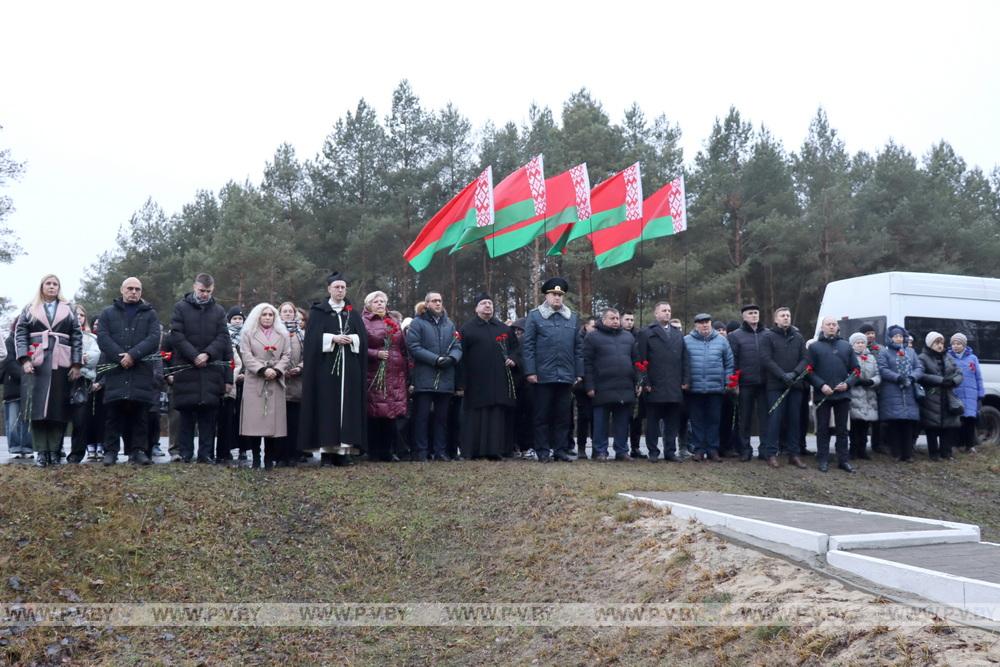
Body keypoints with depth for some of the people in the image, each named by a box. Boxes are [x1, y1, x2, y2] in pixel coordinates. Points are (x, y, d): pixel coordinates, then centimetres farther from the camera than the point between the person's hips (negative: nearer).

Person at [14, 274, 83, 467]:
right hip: (36, 363, 0)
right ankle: (41, 451, -3)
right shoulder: (30, 309, 15)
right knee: (37, 406, -6)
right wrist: (24, 359, -8)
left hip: (61, 364, 0)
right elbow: (20, 334, 6)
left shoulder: (69, 309, 15)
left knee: (59, 408, -3)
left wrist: (76, 364, 0)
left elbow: (77, 337, 10)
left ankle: (55, 451, 1)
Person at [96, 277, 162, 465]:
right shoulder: (108, 313, 15)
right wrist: (120, 357, -12)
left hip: (142, 370, 0)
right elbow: (102, 338, 2)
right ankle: (111, 450, 4)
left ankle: (138, 450, 4)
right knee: (113, 412, -1)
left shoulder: (149, 314, 15)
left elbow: (154, 338, 0)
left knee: (140, 412, -1)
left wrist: (133, 355, -13)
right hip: (114, 370, 0)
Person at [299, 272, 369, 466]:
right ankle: (326, 451, -5)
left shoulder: (353, 313, 15)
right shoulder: (318, 311, 6)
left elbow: (363, 336, 7)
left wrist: (351, 339, -12)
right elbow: (313, 337, -4)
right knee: (327, 406, -6)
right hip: (325, 366, -3)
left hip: (349, 367, 3)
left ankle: (343, 449, 0)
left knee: (347, 405, -1)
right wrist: (333, 338, -15)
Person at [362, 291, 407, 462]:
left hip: (395, 375, 4)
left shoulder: (394, 322, 18)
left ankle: (388, 450, 9)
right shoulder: (363, 322, 3)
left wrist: (405, 369, 10)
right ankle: (374, 452, 4)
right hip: (373, 375, -4)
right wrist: (376, 354, -16)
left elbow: (403, 348, 17)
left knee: (392, 412, 2)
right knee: (374, 413, -4)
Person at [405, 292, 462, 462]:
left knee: (442, 416, 8)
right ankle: (421, 452, 3)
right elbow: (413, 347, -9)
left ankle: (440, 451, 14)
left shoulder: (450, 324, 17)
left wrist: (452, 358, -12)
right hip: (424, 379, -5)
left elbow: (457, 346, 11)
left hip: (446, 379, 5)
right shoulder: (417, 323, 1)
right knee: (422, 416, -2)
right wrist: (436, 359, -17)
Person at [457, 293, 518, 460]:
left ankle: (494, 450, 2)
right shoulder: (466, 329, 6)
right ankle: (473, 451, 3)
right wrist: (461, 383, -7)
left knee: (497, 415, 0)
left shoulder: (504, 329, 17)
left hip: (499, 382, 3)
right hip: (476, 382, -3)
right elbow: (461, 357, 0)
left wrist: (513, 359, -1)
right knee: (476, 417, -2)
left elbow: (515, 348, 23)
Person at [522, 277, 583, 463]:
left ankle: (561, 449, 15)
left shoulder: (572, 317, 11)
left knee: (563, 415, 8)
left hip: (566, 376, 3)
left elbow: (578, 347, 11)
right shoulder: (535, 316, 1)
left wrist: (579, 373, 5)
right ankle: (543, 451, 10)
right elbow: (528, 345, -3)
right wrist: (530, 371, -10)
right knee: (542, 415, 4)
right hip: (543, 376, -3)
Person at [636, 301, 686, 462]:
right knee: (653, 421, 2)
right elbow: (641, 360, -3)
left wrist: (685, 381, 6)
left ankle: (670, 451, 13)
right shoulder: (646, 333, 3)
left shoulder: (679, 335, 18)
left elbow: (684, 360, 15)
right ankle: (653, 452, 9)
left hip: (675, 387, 4)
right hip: (655, 387, -4)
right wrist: (645, 383, -9)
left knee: (672, 422, 6)